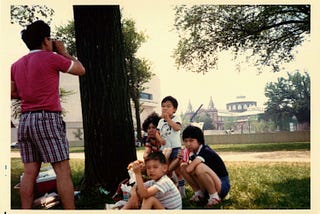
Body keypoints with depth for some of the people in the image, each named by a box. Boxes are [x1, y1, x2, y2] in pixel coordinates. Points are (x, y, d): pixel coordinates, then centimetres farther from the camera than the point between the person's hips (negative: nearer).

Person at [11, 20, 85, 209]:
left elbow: (12, 93, 17)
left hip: (25, 120, 7)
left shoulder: (17, 65, 14)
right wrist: (63, 52, 16)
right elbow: (81, 70, 8)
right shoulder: (52, 58, -4)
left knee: (30, 172, 8)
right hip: (47, 119, -7)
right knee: (63, 171, -5)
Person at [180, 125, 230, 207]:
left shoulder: (205, 151, -23)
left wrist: (188, 164, -11)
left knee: (200, 167, -34)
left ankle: (215, 196, -16)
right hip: (206, 185, 8)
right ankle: (199, 193, 6)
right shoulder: (192, 153, 1)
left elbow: (189, 169, -34)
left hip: (222, 185, -8)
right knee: (183, 167, -5)